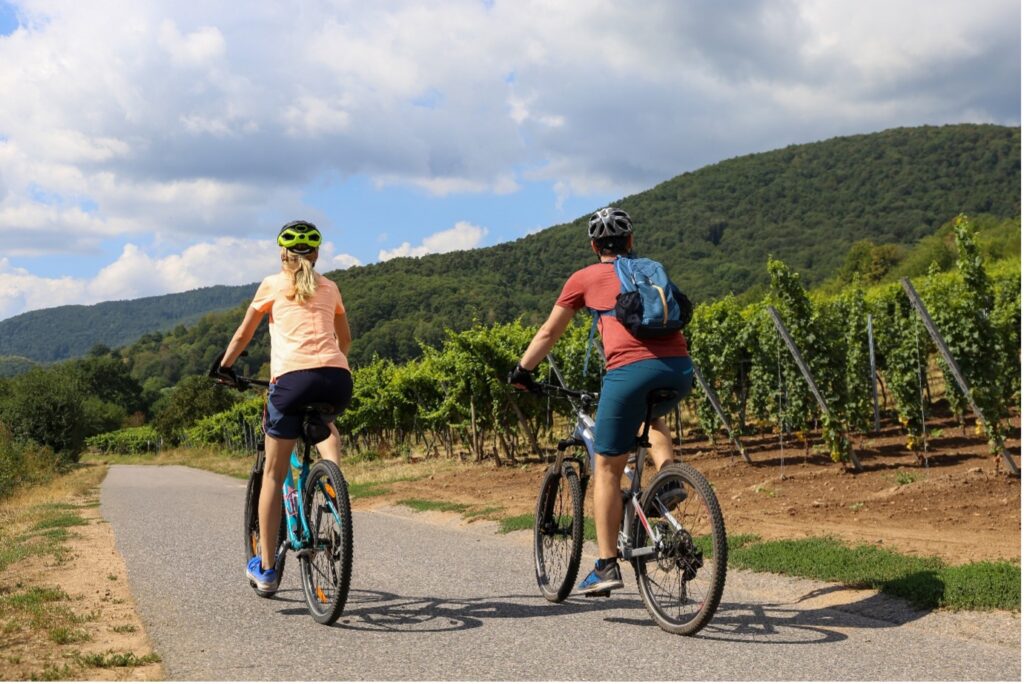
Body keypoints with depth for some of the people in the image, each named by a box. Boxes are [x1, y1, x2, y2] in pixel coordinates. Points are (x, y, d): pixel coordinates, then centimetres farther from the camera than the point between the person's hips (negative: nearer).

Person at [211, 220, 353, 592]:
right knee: (324, 420, 39)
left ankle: (265, 566, 10)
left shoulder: (272, 284, 16)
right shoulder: (329, 287, 23)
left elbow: (243, 334, 22)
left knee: (274, 474, 8)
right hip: (338, 380, 3)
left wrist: (223, 366, 38)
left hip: (292, 377, -3)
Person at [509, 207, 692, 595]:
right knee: (654, 416, 38)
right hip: (680, 368, 4)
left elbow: (548, 334, 23)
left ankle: (606, 567, 8)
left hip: (631, 369, -4)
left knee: (608, 469, 8)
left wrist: (521, 371, 37)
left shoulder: (585, 278, 17)